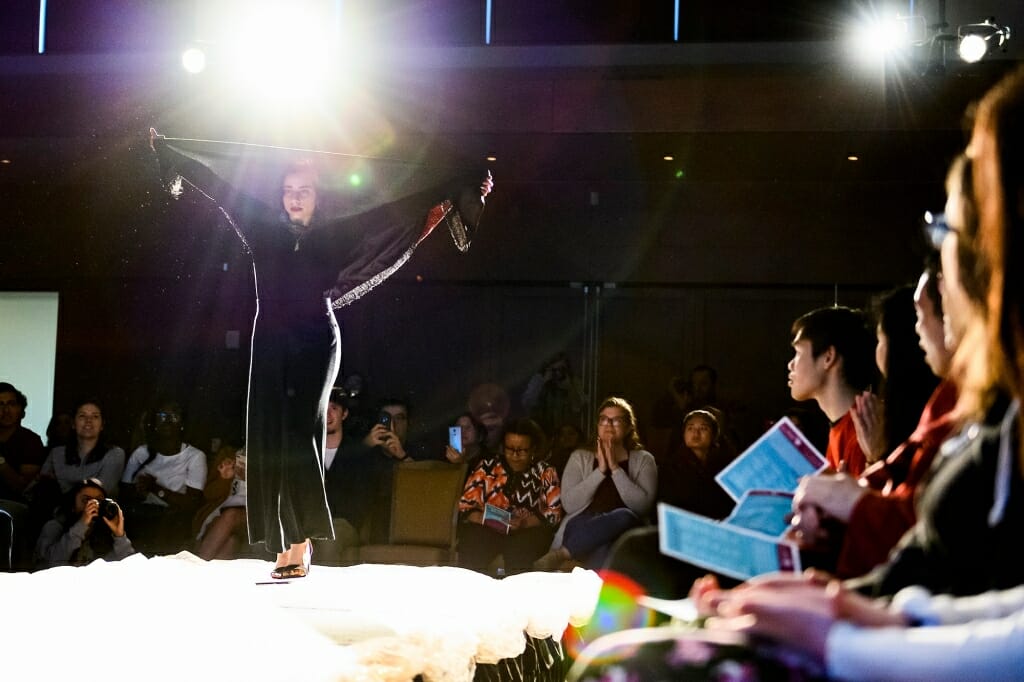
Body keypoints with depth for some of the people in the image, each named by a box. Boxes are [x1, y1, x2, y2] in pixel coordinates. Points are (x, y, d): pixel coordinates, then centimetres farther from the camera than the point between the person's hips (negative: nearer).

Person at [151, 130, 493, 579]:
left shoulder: (334, 236, 5)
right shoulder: (265, 230, 10)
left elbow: (396, 214, 5)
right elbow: (217, 187, 16)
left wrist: (458, 197, 6)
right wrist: (163, 148, 24)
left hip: (315, 346, -3)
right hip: (271, 347, 3)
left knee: (299, 435, -14)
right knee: (269, 439, -2)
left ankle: (299, 545, -14)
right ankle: (288, 547, 0)